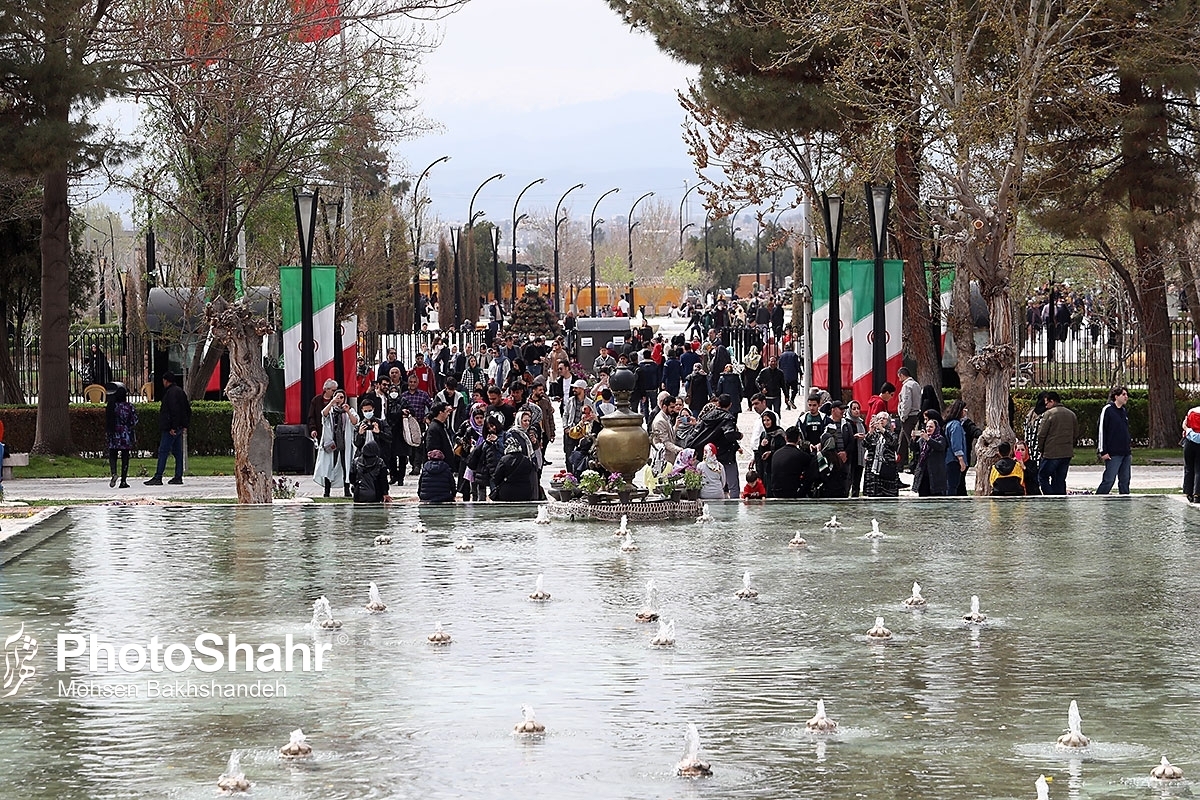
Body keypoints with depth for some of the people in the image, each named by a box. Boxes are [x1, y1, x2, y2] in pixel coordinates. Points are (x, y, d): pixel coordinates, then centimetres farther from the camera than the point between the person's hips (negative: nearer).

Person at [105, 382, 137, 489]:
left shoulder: (111, 407, -2)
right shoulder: (129, 406, -6)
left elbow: (106, 423, 2)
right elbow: (134, 423, -5)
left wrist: (106, 436, 12)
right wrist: (135, 437, 4)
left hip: (113, 436, 1)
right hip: (126, 437, -1)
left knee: (112, 456, 9)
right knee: (125, 458, 6)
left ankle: (113, 473, -19)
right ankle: (123, 481, 7)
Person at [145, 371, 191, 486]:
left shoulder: (171, 392, -14)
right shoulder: (180, 391, 17)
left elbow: (174, 411, -22)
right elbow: (188, 410, 22)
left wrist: (172, 427, -22)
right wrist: (185, 424, 21)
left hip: (171, 428, -10)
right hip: (179, 428, 10)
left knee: (163, 451, -9)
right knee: (177, 452, 11)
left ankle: (158, 477, -12)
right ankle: (178, 477, 12)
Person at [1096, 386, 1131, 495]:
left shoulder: (1124, 411, 16)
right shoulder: (1108, 410, -8)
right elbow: (1101, 431, -10)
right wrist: (1103, 451, -14)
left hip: (1125, 453, 8)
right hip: (1113, 454, -8)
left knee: (1125, 481, 9)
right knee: (1109, 480, -9)